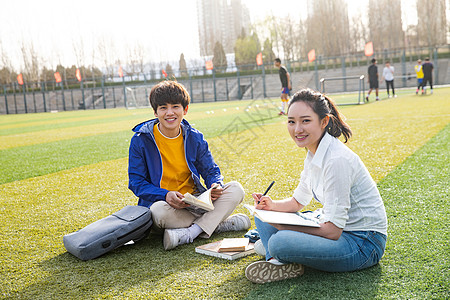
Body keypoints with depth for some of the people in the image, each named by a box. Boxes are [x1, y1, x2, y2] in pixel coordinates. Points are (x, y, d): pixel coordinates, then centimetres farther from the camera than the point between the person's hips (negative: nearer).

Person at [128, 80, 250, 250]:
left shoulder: (195, 138, 4)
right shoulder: (141, 140, -6)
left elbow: (210, 170, 11)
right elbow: (136, 181, -7)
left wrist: (216, 185, -15)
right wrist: (165, 195, -25)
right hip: (162, 202, -3)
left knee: (236, 189, -15)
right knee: (159, 211, -39)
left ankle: (189, 233, -31)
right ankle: (220, 224, -21)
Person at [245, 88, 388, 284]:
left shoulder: (337, 159, -26)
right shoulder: (313, 154, 3)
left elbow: (332, 231, -26)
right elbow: (298, 202, 15)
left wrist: (280, 225, -20)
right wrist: (272, 206, -6)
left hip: (364, 242, -9)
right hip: (338, 226, 9)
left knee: (280, 242, -31)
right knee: (263, 215, 7)